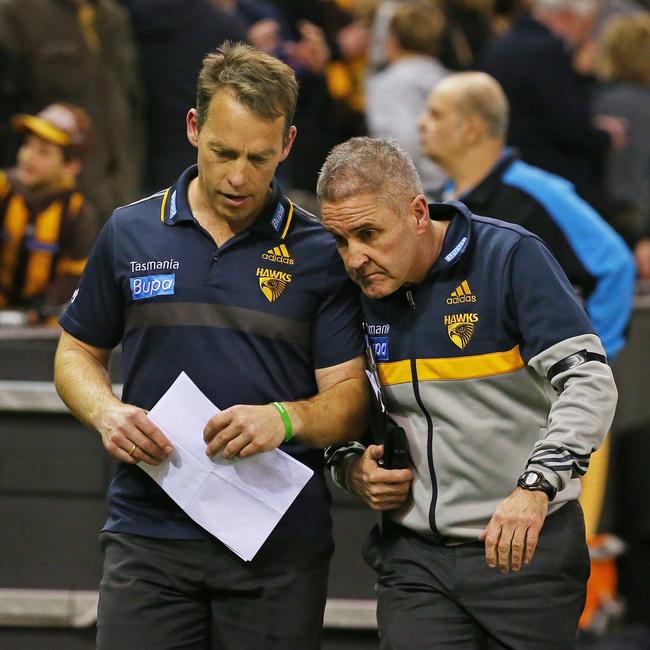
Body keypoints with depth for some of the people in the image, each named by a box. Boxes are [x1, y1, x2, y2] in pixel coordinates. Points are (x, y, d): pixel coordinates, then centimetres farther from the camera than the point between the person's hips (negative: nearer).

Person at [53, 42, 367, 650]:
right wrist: (105, 412, -5)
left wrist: (283, 418, -20)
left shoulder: (320, 252, 2)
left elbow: (349, 395, 1)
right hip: (148, 527, 1)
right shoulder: (129, 234, 7)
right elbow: (77, 352, 17)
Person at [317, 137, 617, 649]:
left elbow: (589, 381, -18)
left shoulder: (510, 257, -11)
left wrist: (535, 488, -30)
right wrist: (350, 467, -3)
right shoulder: (354, 293, 4)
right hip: (414, 555, 4)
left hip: (526, 546, -4)